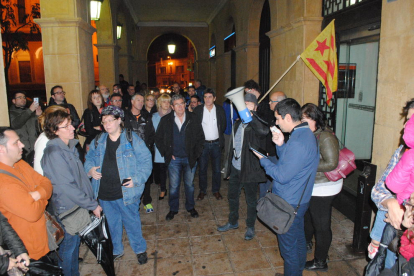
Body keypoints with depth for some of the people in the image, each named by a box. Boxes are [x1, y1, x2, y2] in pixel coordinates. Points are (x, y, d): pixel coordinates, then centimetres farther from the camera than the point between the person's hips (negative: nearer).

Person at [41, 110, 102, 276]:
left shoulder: (69, 146, 6)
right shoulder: (54, 152, -22)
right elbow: (67, 186, -24)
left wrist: (91, 199, 12)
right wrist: (92, 205, -19)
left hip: (78, 205, 9)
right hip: (67, 208, -8)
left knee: (75, 242, 22)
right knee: (69, 246, 9)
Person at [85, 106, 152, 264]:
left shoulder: (132, 139, -8)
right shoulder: (98, 141, 6)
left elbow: (146, 161, -8)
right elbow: (89, 158, 18)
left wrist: (137, 179, -17)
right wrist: (90, 169, -3)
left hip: (126, 192, -4)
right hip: (104, 193, 4)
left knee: (132, 222, 11)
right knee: (112, 224, 20)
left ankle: (140, 249, 34)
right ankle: (116, 250, 41)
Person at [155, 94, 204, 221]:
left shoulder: (193, 118, -2)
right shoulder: (165, 120, -2)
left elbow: (200, 137, 3)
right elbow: (158, 138, 5)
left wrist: (196, 153, -4)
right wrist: (166, 153, -2)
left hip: (190, 158, 0)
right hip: (174, 159, 0)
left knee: (189, 184, 14)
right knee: (174, 186, 9)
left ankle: (190, 207, 33)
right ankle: (173, 209, 28)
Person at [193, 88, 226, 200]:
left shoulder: (220, 109, 1)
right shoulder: (198, 110, -2)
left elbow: (223, 125, 9)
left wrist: (218, 134, 4)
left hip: (216, 143, 1)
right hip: (203, 143, -1)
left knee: (217, 169, 7)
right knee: (202, 169, 7)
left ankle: (216, 190, 24)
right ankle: (202, 191, 23)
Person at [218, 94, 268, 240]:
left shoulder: (256, 124, -15)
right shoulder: (238, 123, 7)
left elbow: (264, 131, -41)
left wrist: (250, 114, -44)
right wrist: (229, 165, 15)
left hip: (249, 169, -7)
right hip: (235, 168, 7)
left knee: (251, 200, 11)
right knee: (232, 196, 20)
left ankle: (250, 227, 31)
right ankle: (233, 222, 41)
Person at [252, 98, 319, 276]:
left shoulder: (298, 142, -28)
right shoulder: (306, 134, 5)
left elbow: (282, 176, -26)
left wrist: (263, 159, -14)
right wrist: (281, 145, -2)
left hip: (289, 203, -10)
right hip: (298, 200, 10)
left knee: (288, 246, 8)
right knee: (298, 239, 25)